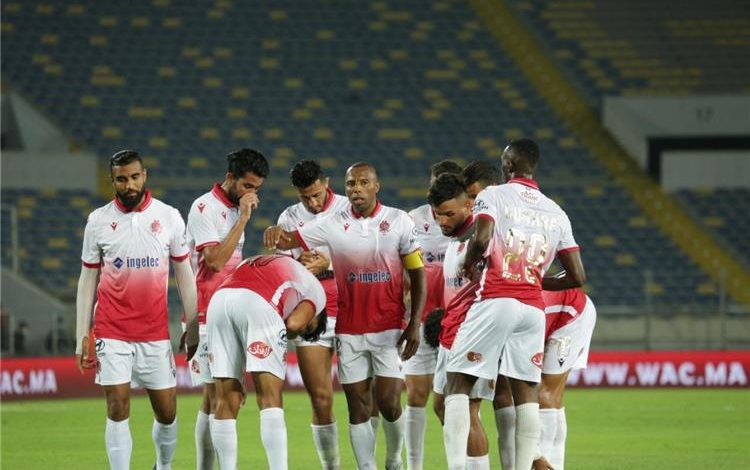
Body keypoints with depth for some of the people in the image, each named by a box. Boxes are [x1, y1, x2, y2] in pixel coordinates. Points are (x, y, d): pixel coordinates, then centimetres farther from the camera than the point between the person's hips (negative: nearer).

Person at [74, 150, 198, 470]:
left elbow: (184, 276, 8)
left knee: (167, 412, 5)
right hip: (112, 333, -1)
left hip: (156, 332, 1)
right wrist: (82, 337, 1)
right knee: (118, 410, -8)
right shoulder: (98, 221, 1)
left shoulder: (169, 217, 2)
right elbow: (87, 281, 6)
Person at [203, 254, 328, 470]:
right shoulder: (315, 290, 24)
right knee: (270, 398, -3)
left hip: (219, 298, 5)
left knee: (226, 401, 9)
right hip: (260, 304, -5)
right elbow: (294, 323, 3)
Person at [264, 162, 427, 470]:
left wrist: (414, 324, -5)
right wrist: (275, 233, -27)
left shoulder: (399, 221, -1)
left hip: (389, 328, -1)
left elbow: (417, 274, 2)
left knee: (388, 402, -7)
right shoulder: (333, 225, 0)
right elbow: (288, 241, -2)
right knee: (358, 406, 1)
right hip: (349, 330, 1)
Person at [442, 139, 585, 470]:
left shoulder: (493, 196, 1)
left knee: (458, 383, 1)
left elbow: (481, 239, -18)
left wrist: (469, 266, 2)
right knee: (526, 393, 7)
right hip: (533, 308, 4)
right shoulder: (556, 214, 15)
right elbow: (577, 277, 13)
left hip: (494, 302, -4)